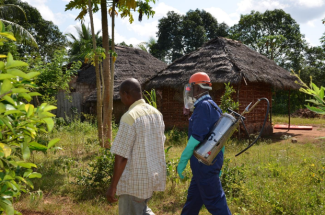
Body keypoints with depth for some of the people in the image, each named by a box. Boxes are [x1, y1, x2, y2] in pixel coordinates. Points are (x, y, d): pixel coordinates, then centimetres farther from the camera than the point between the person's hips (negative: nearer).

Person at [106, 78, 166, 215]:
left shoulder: (129, 117, -21)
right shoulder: (156, 113, 3)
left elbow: (121, 156, -21)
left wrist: (113, 186, -12)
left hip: (135, 178, -8)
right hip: (153, 174, 8)